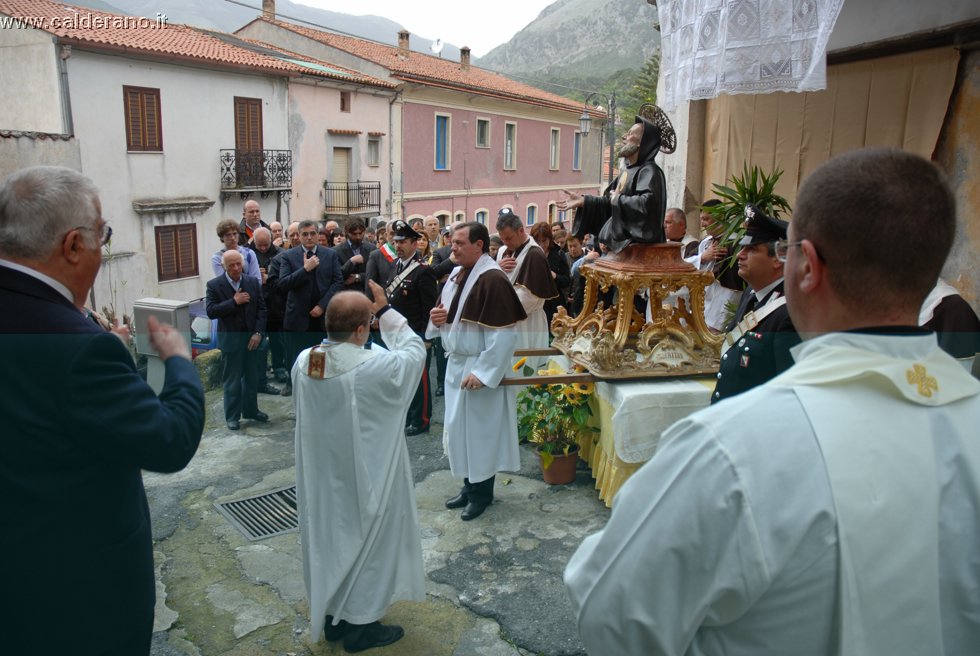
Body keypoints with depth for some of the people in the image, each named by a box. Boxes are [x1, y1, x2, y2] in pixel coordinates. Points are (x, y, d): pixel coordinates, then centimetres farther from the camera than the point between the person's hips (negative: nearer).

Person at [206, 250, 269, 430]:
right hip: (230, 339, -3)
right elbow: (211, 311, -15)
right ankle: (232, 417, 16)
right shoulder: (214, 285, -6)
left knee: (252, 377, 14)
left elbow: (261, 309, 2)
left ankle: (251, 410, 30)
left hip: (252, 337, 3)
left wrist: (258, 333, -8)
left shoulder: (253, 283, 3)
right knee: (232, 381, 5)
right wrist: (234, 302, -22)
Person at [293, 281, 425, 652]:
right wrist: (387, 311, -5)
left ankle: (333, 617, 38)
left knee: (329, 535, 21)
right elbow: (415, 350, -9)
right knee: (367, 540, 13)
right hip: (364, 476, -6)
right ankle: (361, 624, 27)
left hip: (321, 473, 6)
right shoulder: (374, 367, -28)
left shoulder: (304, 362, -10)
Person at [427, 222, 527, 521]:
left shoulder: (493, 279, -20)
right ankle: (469, 485, 32)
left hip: (480, 370, -9)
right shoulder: (456, 274, 7)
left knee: (479, 430, 4)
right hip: (456, 364, 9)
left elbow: (503, 334, -24)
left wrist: (482, 372, -23)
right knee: (460, 427, 16)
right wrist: (437, 316, -4)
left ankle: (482, 492, 20)